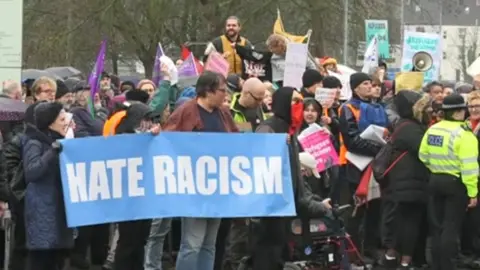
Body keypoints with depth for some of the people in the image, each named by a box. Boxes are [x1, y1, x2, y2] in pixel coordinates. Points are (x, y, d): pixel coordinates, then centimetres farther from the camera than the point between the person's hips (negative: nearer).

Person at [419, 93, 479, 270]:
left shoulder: (432, 130, 3)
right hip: (456, 183, -6)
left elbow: (423, 156, 10)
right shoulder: (463, 134, -17)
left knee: (437, 227, 13)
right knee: (451, 228, -2)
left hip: (435, 181, 6)